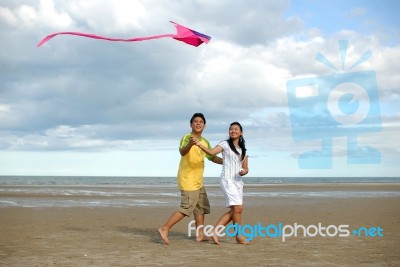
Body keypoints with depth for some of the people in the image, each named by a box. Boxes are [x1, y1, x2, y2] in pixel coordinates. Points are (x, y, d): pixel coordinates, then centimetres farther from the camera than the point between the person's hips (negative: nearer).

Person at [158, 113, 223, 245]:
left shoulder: (205, 142, 10)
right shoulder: (187, 138, -15)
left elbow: (212, 157, 22)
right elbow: (182, 152, -36)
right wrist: (190, 144, -58)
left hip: (198, 181, 9)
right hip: (187, 180, -9)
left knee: (201, 207, 15)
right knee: (187, 208, -12)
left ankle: (200, 235, 24)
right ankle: (165, 229, -6)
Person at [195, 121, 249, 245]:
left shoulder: (243, 149, 15)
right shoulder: (225, 144, -1)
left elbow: (246, 168, 14)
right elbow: (212, 152, -19)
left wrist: (244, 171, -10)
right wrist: (199, 144, -35)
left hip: (238, 181, 7)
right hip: (227, 180, -7)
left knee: (233, 211, 4)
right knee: (238, 208, -13)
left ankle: (214, 232, 10)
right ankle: (239, 236, 0)